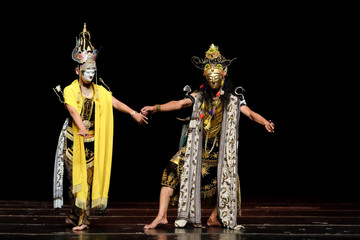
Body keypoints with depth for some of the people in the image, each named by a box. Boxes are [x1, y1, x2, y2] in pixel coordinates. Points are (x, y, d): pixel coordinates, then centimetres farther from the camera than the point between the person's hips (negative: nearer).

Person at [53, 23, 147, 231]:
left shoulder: (100, 91, 9)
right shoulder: (70, 90, -5)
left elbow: (115, 103, 0)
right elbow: (73, 110, -20)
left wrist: (134, 113, -13)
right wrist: (82, 128, -37)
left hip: (92, 141, 3)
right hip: (74, 140, -3)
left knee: (88, 177, 0)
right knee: (76, 177, -3)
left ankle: (79, 217, 4)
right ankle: (77, 217, 6)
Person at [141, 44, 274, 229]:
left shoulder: (232, 99, -2)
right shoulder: (199, 97, 1)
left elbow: (249, 113, -13)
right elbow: (179, 104, -10)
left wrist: (264, 122, -33)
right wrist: (156, 108, -25)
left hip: (221, 151, 1)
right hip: (196, 148, -1)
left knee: (227, 181, -3)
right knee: (173, 170, -16)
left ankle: (214, 218, 19)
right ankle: (162, 216, -15)